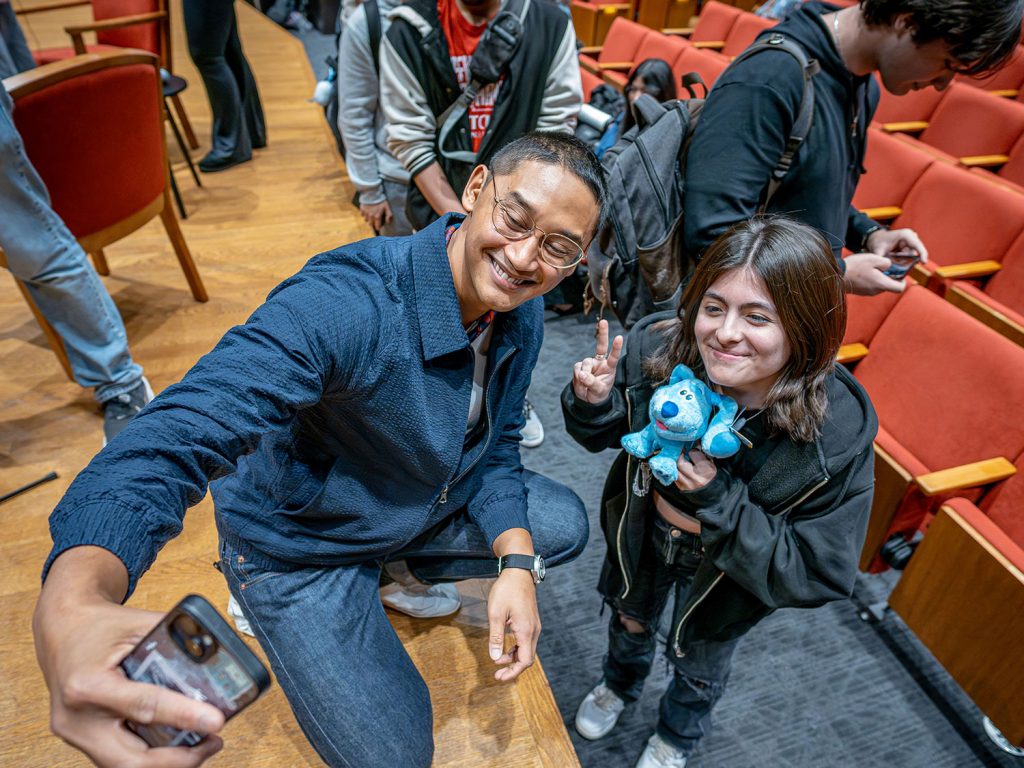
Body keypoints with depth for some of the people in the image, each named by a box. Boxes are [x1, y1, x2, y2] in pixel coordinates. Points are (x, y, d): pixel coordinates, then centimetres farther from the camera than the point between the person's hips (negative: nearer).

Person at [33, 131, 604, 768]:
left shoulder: (523, 314, -12)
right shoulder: (340, 304, -37)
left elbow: (495, 447, -2)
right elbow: (176, 439, -45)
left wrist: (516, 561, -16)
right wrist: (71, 605, -63)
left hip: (431, 503, 7)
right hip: (302, 537, -6)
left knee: (566, 525, 7)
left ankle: (387, 570, 19)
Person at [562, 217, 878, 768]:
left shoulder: (840, 434, -36)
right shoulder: (655, 347, -31)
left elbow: (818, 576, -28)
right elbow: (605, 434, -11)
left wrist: (717, 500, -39)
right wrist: (594, 405, -35)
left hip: (731, 569, -1)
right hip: (643, 532, 2)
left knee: (698, 664, 29)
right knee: (630, 617, 33)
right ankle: (620, 684, 71)